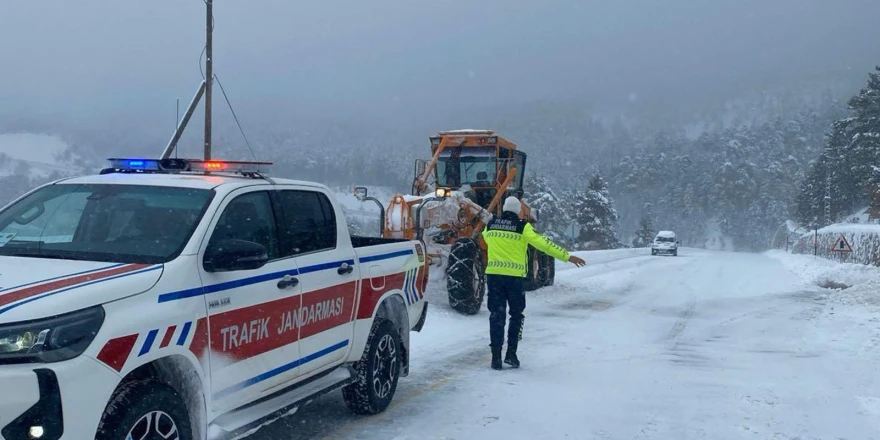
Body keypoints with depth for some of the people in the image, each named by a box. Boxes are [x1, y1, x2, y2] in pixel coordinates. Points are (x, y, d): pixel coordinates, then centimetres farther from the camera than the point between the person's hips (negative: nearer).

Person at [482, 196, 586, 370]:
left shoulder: (490, 225, 7)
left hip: (494, 274, 3)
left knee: (497, 315, 6)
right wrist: (567, 256, -7)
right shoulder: (522, 227, -5)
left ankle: (496, 356, 1)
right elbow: (543, 243, -10)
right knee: (516, 315, 13)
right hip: (514, 277, -3)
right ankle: (511, 353, 10)